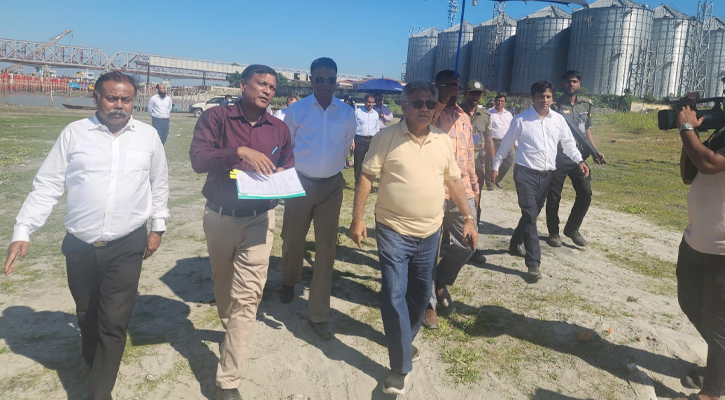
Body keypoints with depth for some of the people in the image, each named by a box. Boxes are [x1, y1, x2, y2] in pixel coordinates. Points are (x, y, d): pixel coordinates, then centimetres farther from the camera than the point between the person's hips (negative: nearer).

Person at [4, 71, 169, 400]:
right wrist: (23, 231, -7)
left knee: (114, 320, -2)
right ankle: (95, 365, 45)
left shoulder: (148, 136, 1)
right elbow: (47, 185, -1)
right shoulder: (74, 133, -1)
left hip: (126, 246, -1)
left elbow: (159, 185, 11)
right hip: (80, 245, 1)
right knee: (87, 315, 18)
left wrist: (158, 227, 12)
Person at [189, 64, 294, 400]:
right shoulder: (216, 117, -4)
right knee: (223, 286, 20)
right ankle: (232, 331, 52)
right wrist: (240, 152, -29)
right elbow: (198, 158, -17)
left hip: (258, 220, 0)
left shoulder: (279, 129, 5)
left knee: (247, 296, -7)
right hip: (219, 217, 0)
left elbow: (288, 171, 13)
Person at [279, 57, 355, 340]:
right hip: (299, 183, -1)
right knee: (292, 240, 12)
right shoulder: (296, 110, -5)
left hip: (332, 185, 1)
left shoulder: (347, 114, 0)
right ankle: (290, 282, 47)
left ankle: (318, 314, 13)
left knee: (326, 248, 2)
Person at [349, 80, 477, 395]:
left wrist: (469, 219, 10)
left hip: (429, 233, 5)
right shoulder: (386, 137, -8)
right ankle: (401, 367, 7)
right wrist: (357, 220, -11)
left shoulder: (444, 141, 5)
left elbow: (454, 181, 11)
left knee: (420, 293, 16)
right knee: (394, 296, -5)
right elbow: (366, 178, -8)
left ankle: (405, 340, 40)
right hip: (393, 231, -4)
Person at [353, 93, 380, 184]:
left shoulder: (376, 114, 13)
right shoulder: (358, 112, 2)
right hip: (360, 139, -3)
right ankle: (357, 183, 13)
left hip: (372, 140, 3)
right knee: (358, 162, 1)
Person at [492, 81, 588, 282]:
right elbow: (505, 145, 3)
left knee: (532, 214, 15)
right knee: (530, 215, -11)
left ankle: (516, 243, 39)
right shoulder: (521, 120, -5)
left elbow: (569, 144, 14)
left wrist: (579, 161, -1)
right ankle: (533, 263, -9)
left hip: (547, 174, 5)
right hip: (525, 173, -5)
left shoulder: (558, 120, 7)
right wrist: (496, 166, 5)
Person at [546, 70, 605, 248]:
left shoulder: (587, 104, 10)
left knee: (585, 193, 1)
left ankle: (572, 229, 20)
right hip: (558, 158, -4)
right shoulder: (556, 105, -3)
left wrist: (595, 151, 5)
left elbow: (587, 130, 15)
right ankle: (553, 232, 17)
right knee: (554, 196, 2)